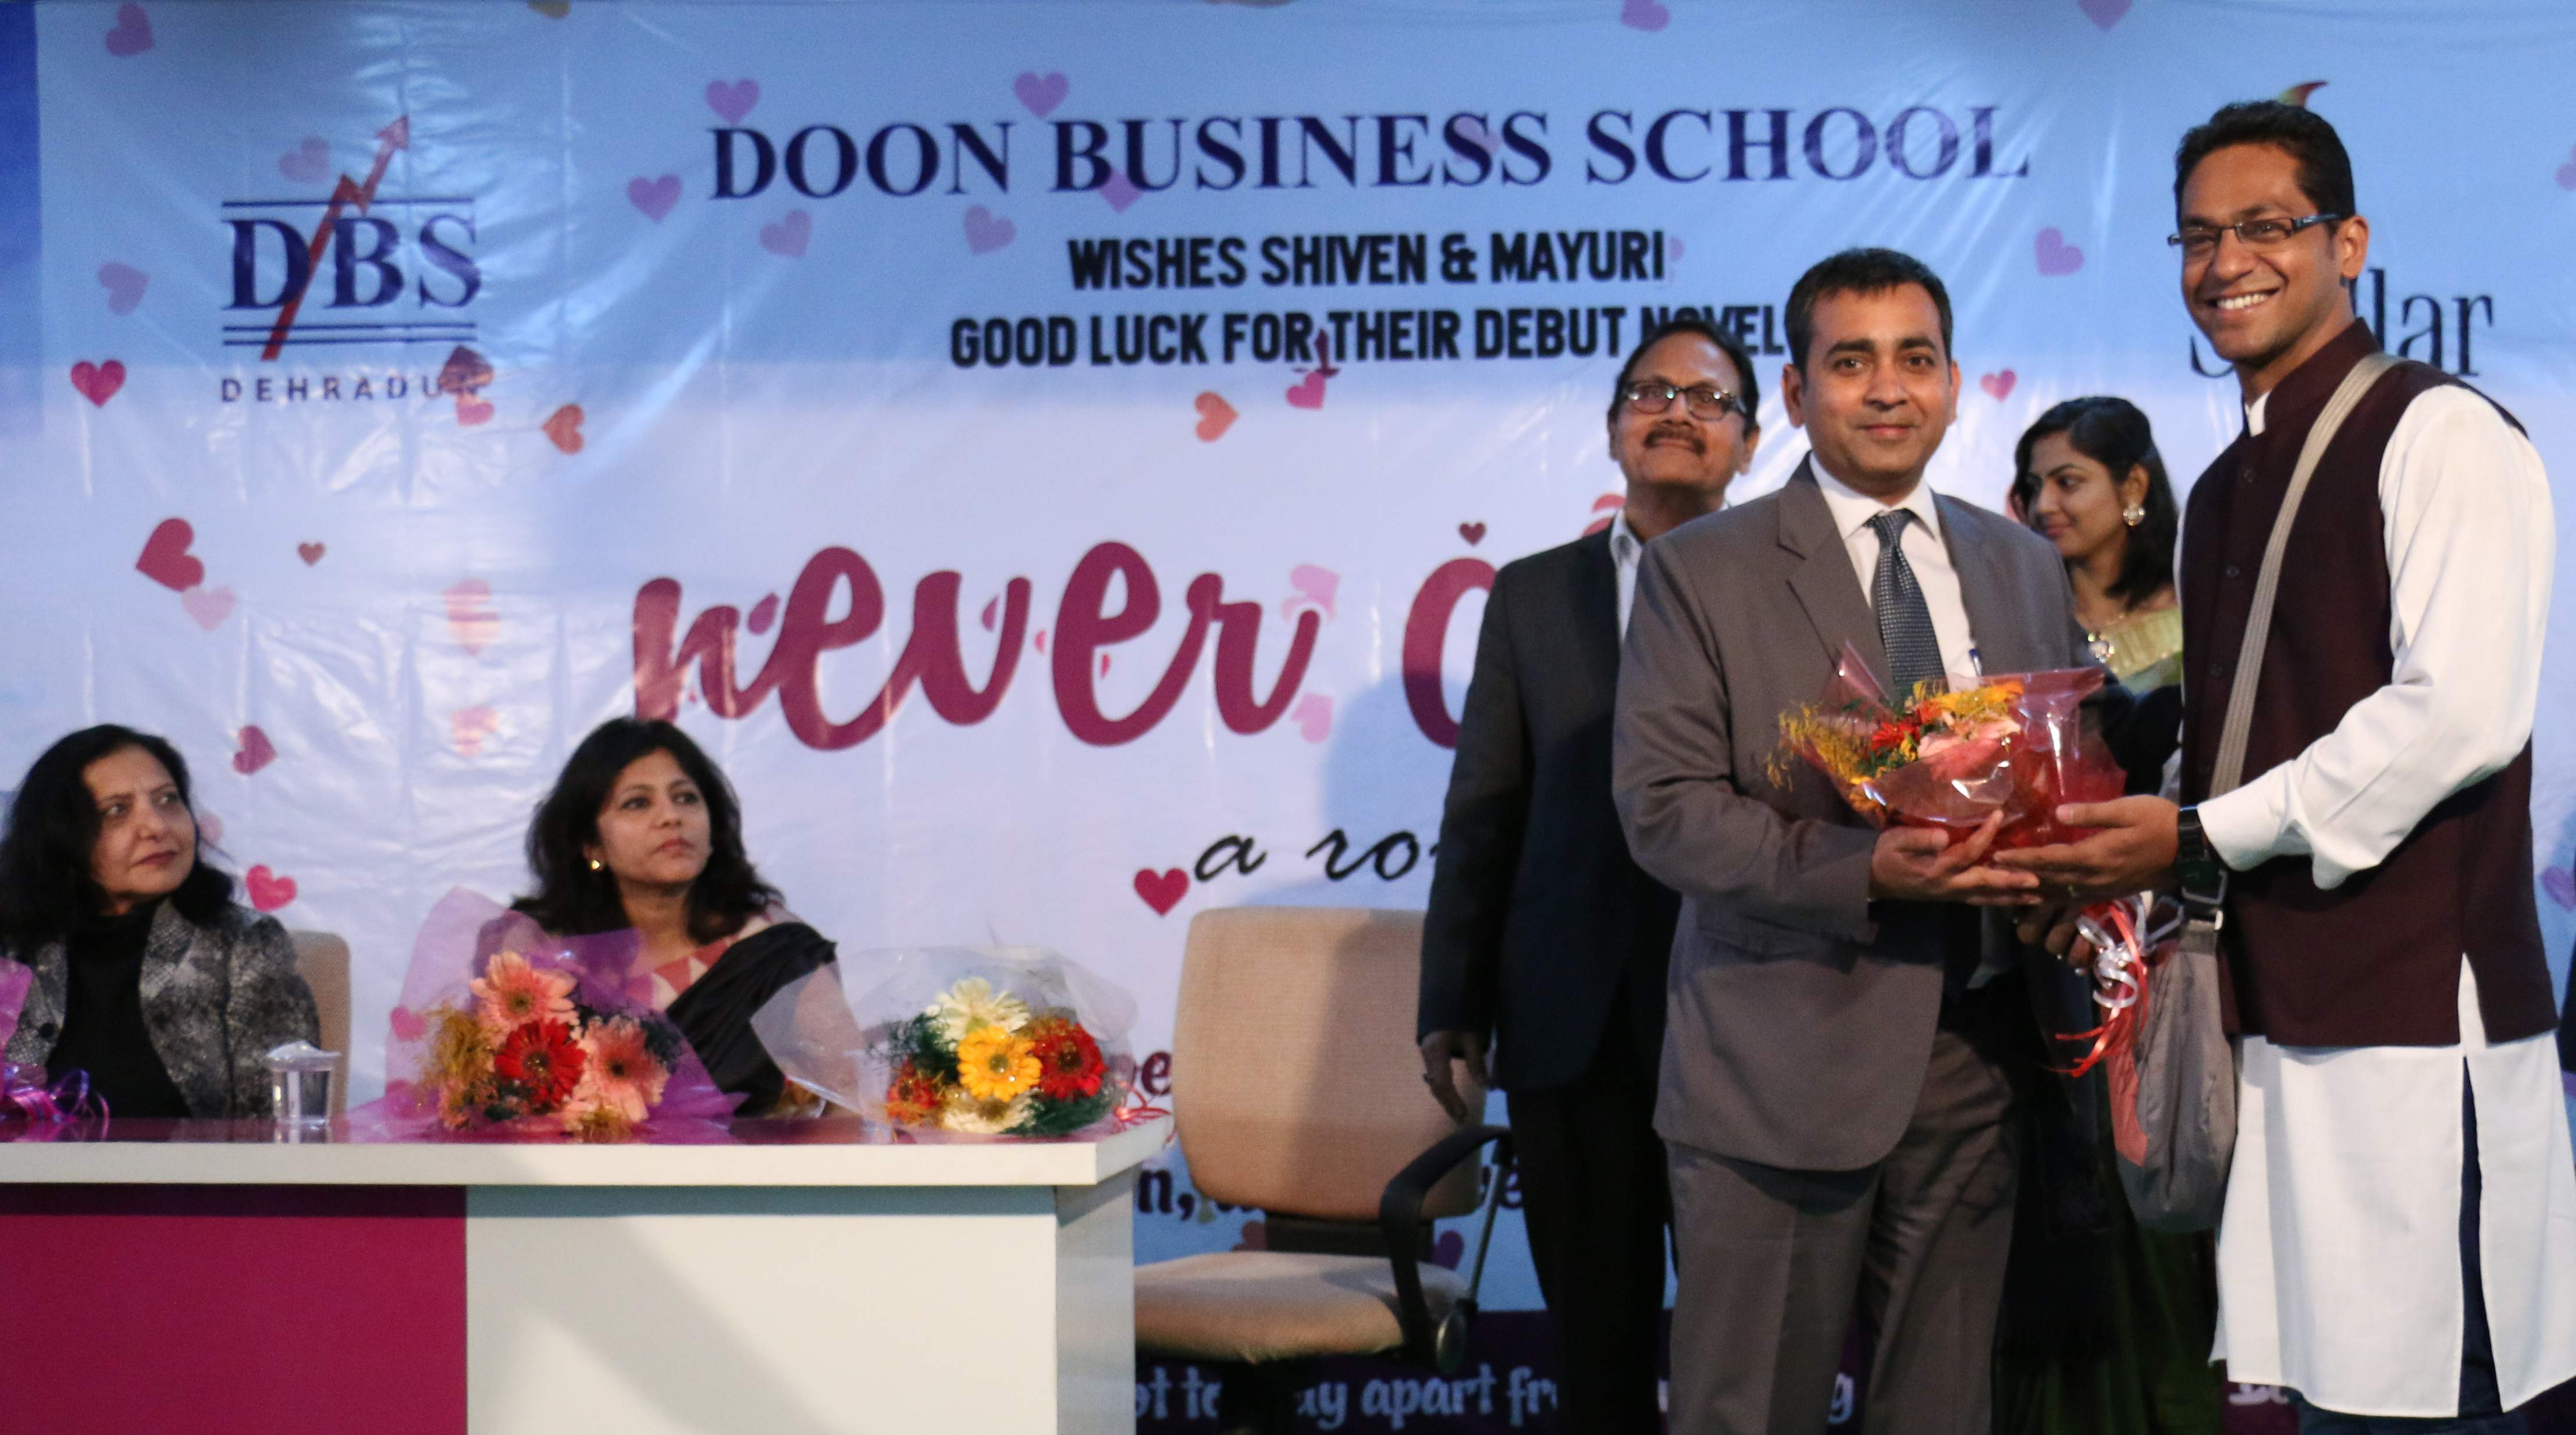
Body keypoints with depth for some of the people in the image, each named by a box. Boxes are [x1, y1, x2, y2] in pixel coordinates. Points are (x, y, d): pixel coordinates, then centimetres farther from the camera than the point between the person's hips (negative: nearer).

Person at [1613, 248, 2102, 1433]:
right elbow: (1663, 808, -9)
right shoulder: (1700, 572, -1)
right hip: (1782, 1065, -4)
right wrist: (1868, 871, -22)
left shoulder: (2025, 567, 15)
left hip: (1973, 1061, 4)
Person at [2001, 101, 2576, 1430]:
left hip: (2412, 1007, -8)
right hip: (2278, 1010, 8)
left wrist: (2201, 838, -13)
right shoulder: (2223, 491, 20)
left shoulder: (2439, 435, -6)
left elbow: (2462, 711, -17)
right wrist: (2129, 850, 5)